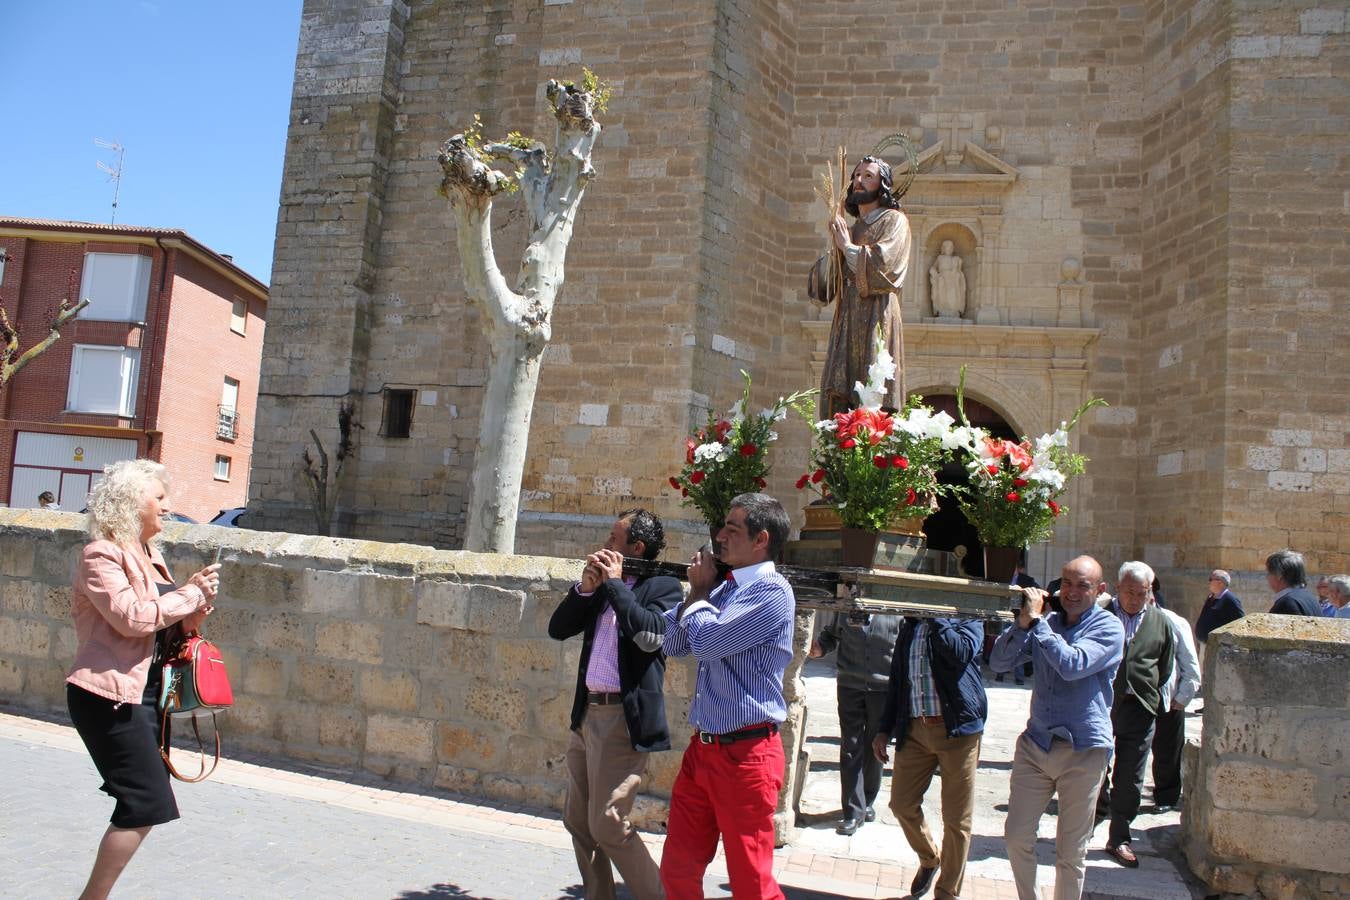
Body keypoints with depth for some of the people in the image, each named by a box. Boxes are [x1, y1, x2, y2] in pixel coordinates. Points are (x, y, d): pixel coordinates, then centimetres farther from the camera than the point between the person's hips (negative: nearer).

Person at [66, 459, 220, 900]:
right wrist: (190, 594, -13)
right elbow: (132, 616, -25)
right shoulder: (101, 555, -11)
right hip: (109, 695, -9)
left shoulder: (149, 555, 15)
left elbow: (170, 626, 20)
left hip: (145, 694, 9)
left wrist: (198, 601, 0)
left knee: (141, 804, 13)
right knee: (148, 803, -12)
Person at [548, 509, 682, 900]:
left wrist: (614, 583, -14)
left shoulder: (663, 586, -6)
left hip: (623, 717, -8)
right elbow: (558, 629, 9)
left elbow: (650, 635, -23)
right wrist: (586, 586, -4)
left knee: (608, 825, -7)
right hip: (586, 713, 8)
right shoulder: (601, 587, 13)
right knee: (578, 821, 15)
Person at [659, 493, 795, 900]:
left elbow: (704, 641, -22)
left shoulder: (771, 591, -15)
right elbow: (673, 643, 13)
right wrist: (696, 591, 1)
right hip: (702, 748, 8)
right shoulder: (725, 588, 11)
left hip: (745, 754, -8)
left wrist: (700, 591, -5)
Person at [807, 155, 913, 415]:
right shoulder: (850, 228, 24)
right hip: (845, 320, 6)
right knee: (837, 401, -4)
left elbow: (880, 264, -12)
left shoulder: (893, 221, 6)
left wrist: (848, 246, -1)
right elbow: (819, 282, 17)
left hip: (875, 317, -6)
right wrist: (834, 249, 1)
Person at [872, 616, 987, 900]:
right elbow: (897, 680, 18)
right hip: (914, 729, 5)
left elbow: (961, 653, -23)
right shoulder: (909, 628, 15)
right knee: (902, 804, 6)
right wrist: (885, 729, 13)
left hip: (957, 729, -5)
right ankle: (929, 859, 34)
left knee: (956, 819, 3)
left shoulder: (967, 620, 0)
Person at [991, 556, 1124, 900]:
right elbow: (999, 663, 0)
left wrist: (1036, 620, -20)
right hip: (1035, 743, 4)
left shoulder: (1108, 627, -7)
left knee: (1070, 853, 7)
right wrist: (1023, 622, -13)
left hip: (1083, 751, -4)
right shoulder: (1046, 623, 7)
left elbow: (1072, 665, -24)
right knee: (1017, 836, 6)